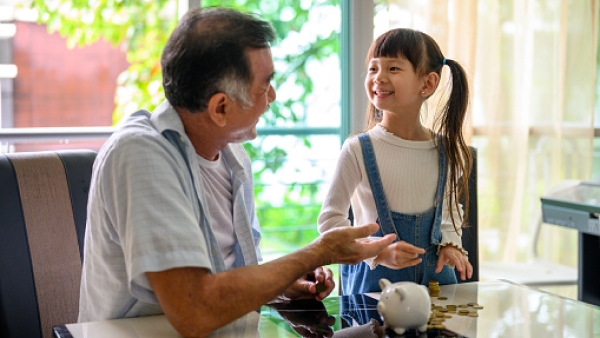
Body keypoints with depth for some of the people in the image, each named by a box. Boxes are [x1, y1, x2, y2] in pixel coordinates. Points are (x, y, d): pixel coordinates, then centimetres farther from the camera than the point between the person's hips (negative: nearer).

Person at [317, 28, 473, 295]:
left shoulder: (446, 150, -1)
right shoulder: (358, 150, -13)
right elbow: (330, 218, -10)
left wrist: (450, 243, -1)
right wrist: (378, 253, -20)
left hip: (434, 273, 3)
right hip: (375, 278, -3)